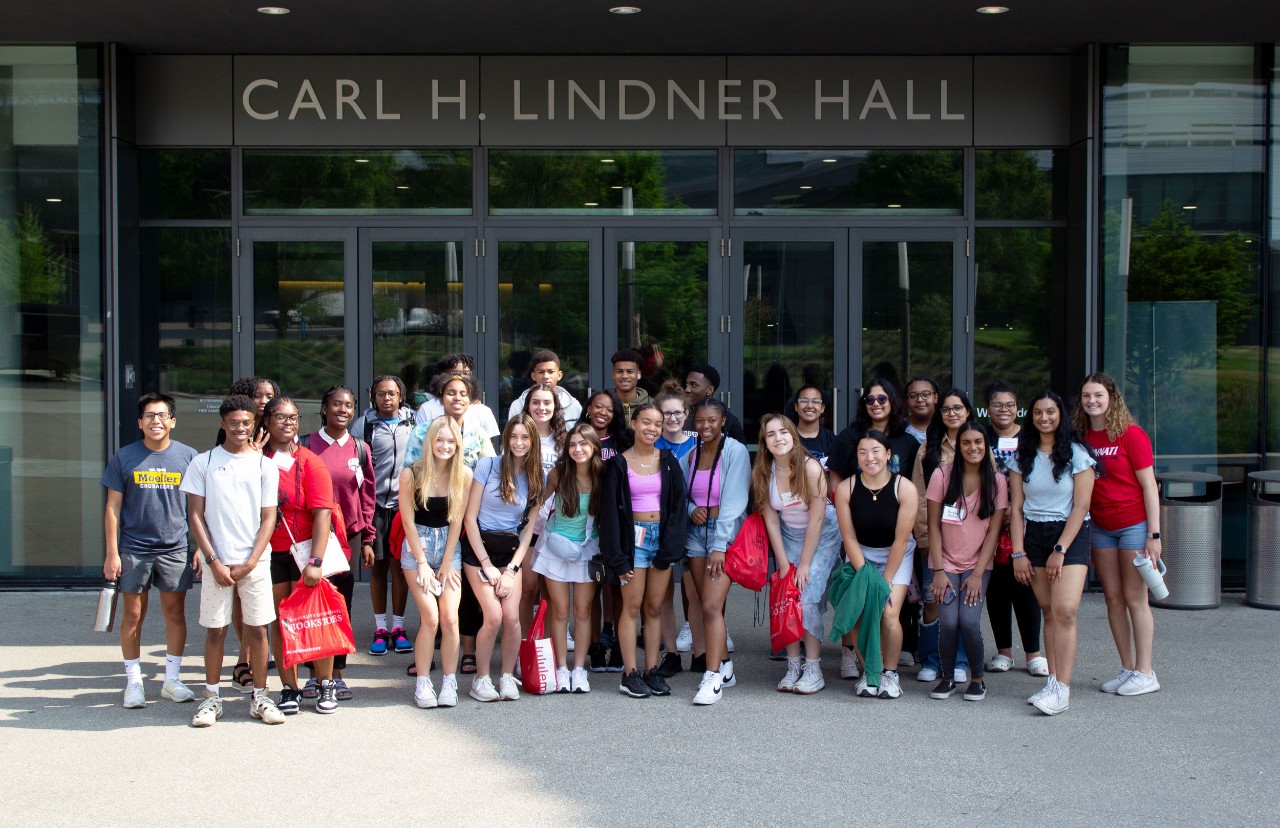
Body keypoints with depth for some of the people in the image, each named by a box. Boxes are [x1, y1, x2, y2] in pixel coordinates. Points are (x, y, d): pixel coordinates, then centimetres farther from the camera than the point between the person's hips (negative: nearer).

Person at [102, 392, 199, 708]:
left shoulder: (188, 456, 2)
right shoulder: (124, 458, 0)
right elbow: (113, 507, 2)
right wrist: (112, 553, -3)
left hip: (175, 549, 1)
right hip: (133, 549, -1)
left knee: (175, 613, 6)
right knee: (133, 615, 5)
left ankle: (172, 679, 19)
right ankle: (134, 682, 16)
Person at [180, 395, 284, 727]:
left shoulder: (264, 465, 5)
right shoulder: (203, 463, 3)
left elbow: (268, 518, 3)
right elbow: (196, 515, 1)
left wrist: (250, 563, -6)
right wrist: (213, 561, -7)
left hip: (255, 562, 1)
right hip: (217, 562, -1)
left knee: (258, 629, 2)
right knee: (215, 630, 3)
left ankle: (259, 697, 13)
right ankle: (212, 698, 14)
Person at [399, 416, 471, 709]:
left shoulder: (463, 475, -5)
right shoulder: (411, 474, -11)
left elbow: (457, 520, -2)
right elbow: (408, 520, -7)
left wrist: (447, 562, -5)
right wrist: (422, 563, -8)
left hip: (449, 545, 2)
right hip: (418, 545, -2)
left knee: (450, 618, -6)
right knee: (430, 618, -11)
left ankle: (449, 683, 3)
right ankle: (422, 684, 0)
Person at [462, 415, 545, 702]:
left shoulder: (537, 478, 4)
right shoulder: (488, 465, -8)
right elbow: (470, 517, -7)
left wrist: (512, 568, -5)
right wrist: (487, 565, -9)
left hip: (510, 551, 3)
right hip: (479, 548, -3)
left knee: (512, 617, -11)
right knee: (494, 616, -15)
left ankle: (507, 676, 8)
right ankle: (481, 678, 2)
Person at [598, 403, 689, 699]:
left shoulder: (668, 462, 7)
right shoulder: (619, 464, -1)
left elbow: (678, 506, 4)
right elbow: (610, 510, -2)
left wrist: (669, 549, -5)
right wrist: (617, 558, -9)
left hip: (662, 537, 3)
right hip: (634, 538, -3)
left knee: (655, 608, 6)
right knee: (632, 607, -3)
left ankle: (651, 671, 11)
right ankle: (630, 674, 0)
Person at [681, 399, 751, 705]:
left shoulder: (735, 451, -8)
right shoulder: (691, 455, 10)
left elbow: (733, 501, -12)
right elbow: (683, 494, 17)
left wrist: (719, 546, -17)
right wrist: (692, 510, -7)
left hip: (726, 533, -6)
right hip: (697, 532, 6)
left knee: (711, 606, -15)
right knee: (701, 604, 5)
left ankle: (712, 679, -13)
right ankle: (725, 669, 18)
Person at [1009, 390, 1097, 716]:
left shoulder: (1077, 453, -3)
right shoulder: (1022, 455, 7)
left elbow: (1081, 506, -7)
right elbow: (1016, 507, 6)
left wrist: (1060, 550, -12)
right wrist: (1018, 553, -2)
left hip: (1071, 534, -4)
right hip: (1033, 535, 4)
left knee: (1064, 610, -15)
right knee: (1048, 611, 2)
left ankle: (1062, 689, -15)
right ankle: (1053, 681, 6)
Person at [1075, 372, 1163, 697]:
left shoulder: (1130, 435, -10)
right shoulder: (1082, 438, 6)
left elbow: (1149, 486, -10)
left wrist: (1154, 534, -14)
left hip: (1133, 524, -6)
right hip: (1100, 527, 6)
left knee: (1135, 598, -3)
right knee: (1113, 598, 7)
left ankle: (1145, 672, 4)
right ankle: (1127, 668, 16)